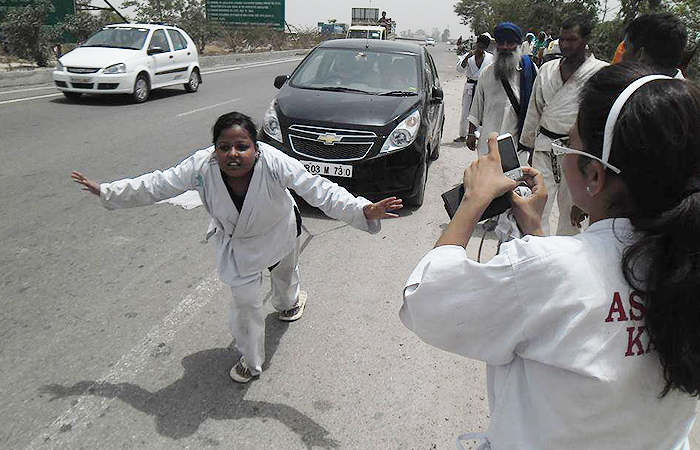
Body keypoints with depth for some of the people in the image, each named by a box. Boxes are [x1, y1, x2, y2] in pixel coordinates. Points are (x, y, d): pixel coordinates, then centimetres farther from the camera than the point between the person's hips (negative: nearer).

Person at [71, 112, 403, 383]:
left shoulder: (274, 164, -39)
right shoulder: (201, 166, -32)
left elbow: (319, 190, -40)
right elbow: (154, 186, -19)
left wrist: (364, 211, -52)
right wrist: (105, 191, -13)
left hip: (279, 232, 0)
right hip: (236, 243, 0)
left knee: (284, 271, 30)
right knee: (245, 300, 0)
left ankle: (287, 304, 70)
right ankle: (251, 361, 28)